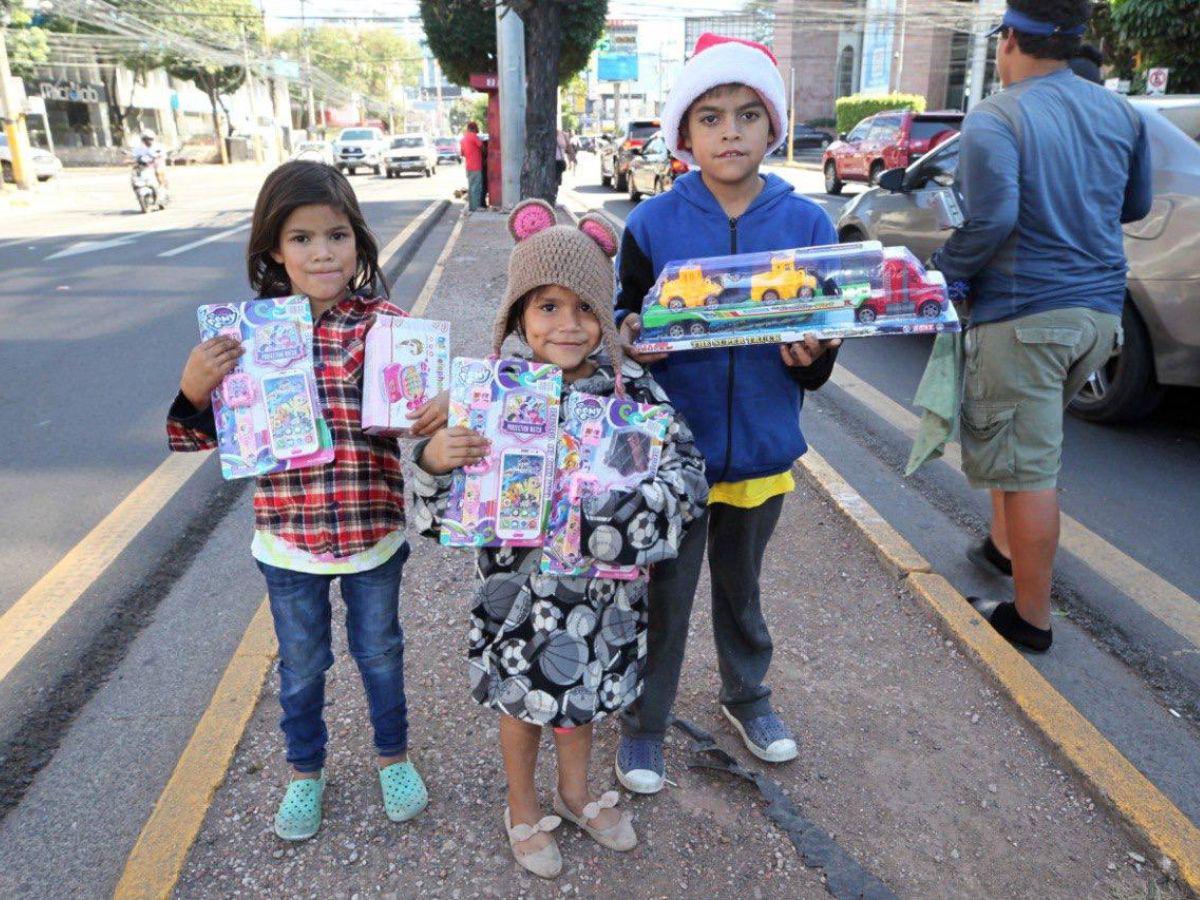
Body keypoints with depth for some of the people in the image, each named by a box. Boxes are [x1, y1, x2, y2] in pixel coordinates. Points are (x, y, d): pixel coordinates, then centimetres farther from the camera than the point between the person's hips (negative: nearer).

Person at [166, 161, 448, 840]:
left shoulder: (384, 324, -12)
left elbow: (416, 413, -5)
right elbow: (212, 433, 0)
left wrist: (438, 413, -27)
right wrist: (194, 391, -20)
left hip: (373, 532, -1)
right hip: (288, 540, 1)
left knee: (380, 652, 21)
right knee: (301, 665, 22)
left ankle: (394, 754, 47)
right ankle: (306, 770, 47)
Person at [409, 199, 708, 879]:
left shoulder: (633, 389, -10)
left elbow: (690, 470, -11)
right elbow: (445, 510, -10)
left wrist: (613, 512, -26)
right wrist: (434, 459, -32)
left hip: (602, 586, 2)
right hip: (520, 587, -2)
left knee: (584, 694, 25)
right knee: (523, 701, 20)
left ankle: (576, 792, 54)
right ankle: (524, 809, 49)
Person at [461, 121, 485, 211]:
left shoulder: (463, 138, 14)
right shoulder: (473, 136, -11)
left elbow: (461, 152, 18)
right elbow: (482, 147, -9)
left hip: (468, 166, 9)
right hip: (476, 166, -9)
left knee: (471, 186, 14)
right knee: (476, 186, -6)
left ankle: (471, 205, 17)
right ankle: (475, 206, -7)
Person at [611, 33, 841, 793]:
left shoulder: (808, 224, -3)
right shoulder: (652, 224, -8)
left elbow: (819, 370, 0)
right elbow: (623, 327, -3)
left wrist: (814, 355, -22)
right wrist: (633, 340, -25)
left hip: (761, 449, 2)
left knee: (741, 585, 22)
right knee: (665, 595, 10)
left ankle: (747, 694, 46)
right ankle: (645, 722, 32)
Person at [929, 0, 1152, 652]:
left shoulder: (994, 119, -12)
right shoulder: (1120, 113, 9)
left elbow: (991, 219, -25)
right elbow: (1136, 206, 19)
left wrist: (942, 275, -10)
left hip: (1023, 316, -7)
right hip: (1100, 310, 8)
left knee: (1029, 471, -1)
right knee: (1030, 442, 26)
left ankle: (1032, 619, 9)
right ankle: (1005, 546, 38)